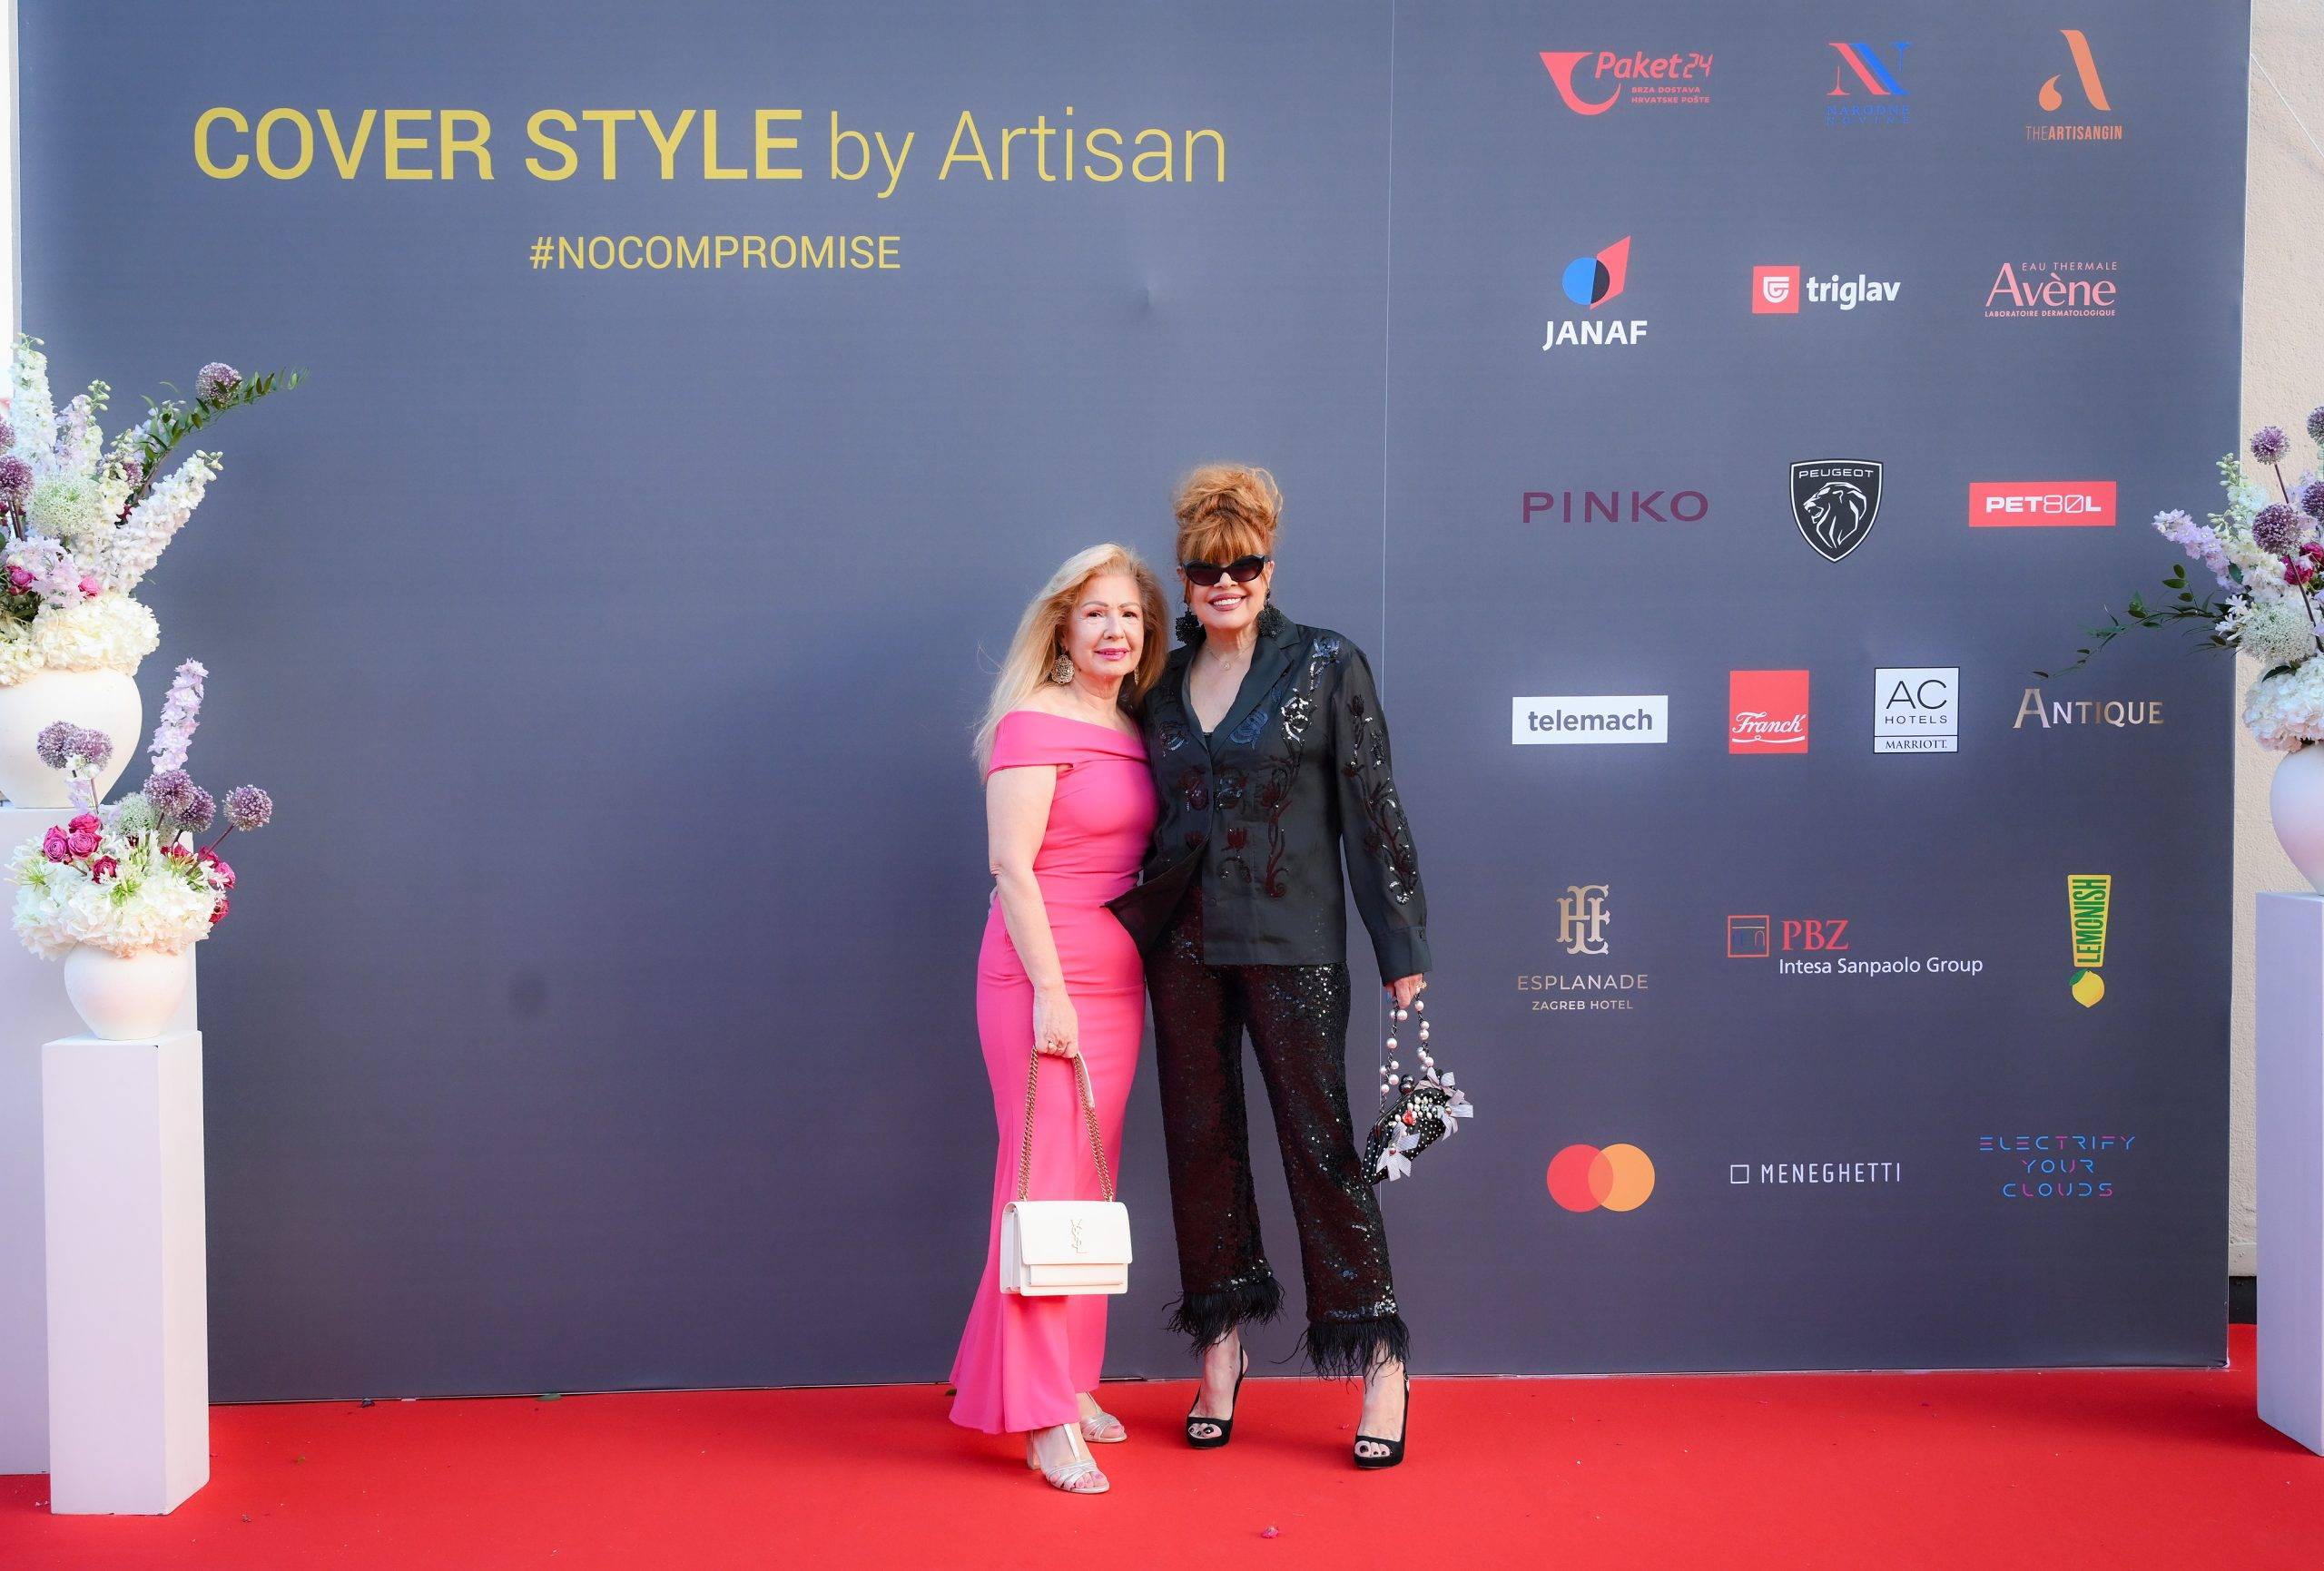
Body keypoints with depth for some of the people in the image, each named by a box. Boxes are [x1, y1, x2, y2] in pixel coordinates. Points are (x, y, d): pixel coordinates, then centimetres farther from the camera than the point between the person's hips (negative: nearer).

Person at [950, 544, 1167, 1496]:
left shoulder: (1134, 733, 13)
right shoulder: (1036, 723, -9)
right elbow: (1011, 865, -14)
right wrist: (1050, 991, -17)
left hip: (1116, 981, 7)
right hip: (1042, 980, -7)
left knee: (1090, 1186, 12)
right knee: (1047, 1181, -4)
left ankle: (1064, 1380, 24)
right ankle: (1043, 1415, 3)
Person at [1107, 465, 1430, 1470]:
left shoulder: (1327, 667, -2)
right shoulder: (1161, 682, 9)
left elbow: (1372, 810, -4)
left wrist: (1401, 949, -6)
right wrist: (1136, 917, 7)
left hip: (1290, 941, -4)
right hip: (1181, 942, 4)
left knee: (1320, 1138, -2)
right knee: (1201, 1140, 9)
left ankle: (1379, 1365, 8)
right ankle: (1221, 1349, 22)